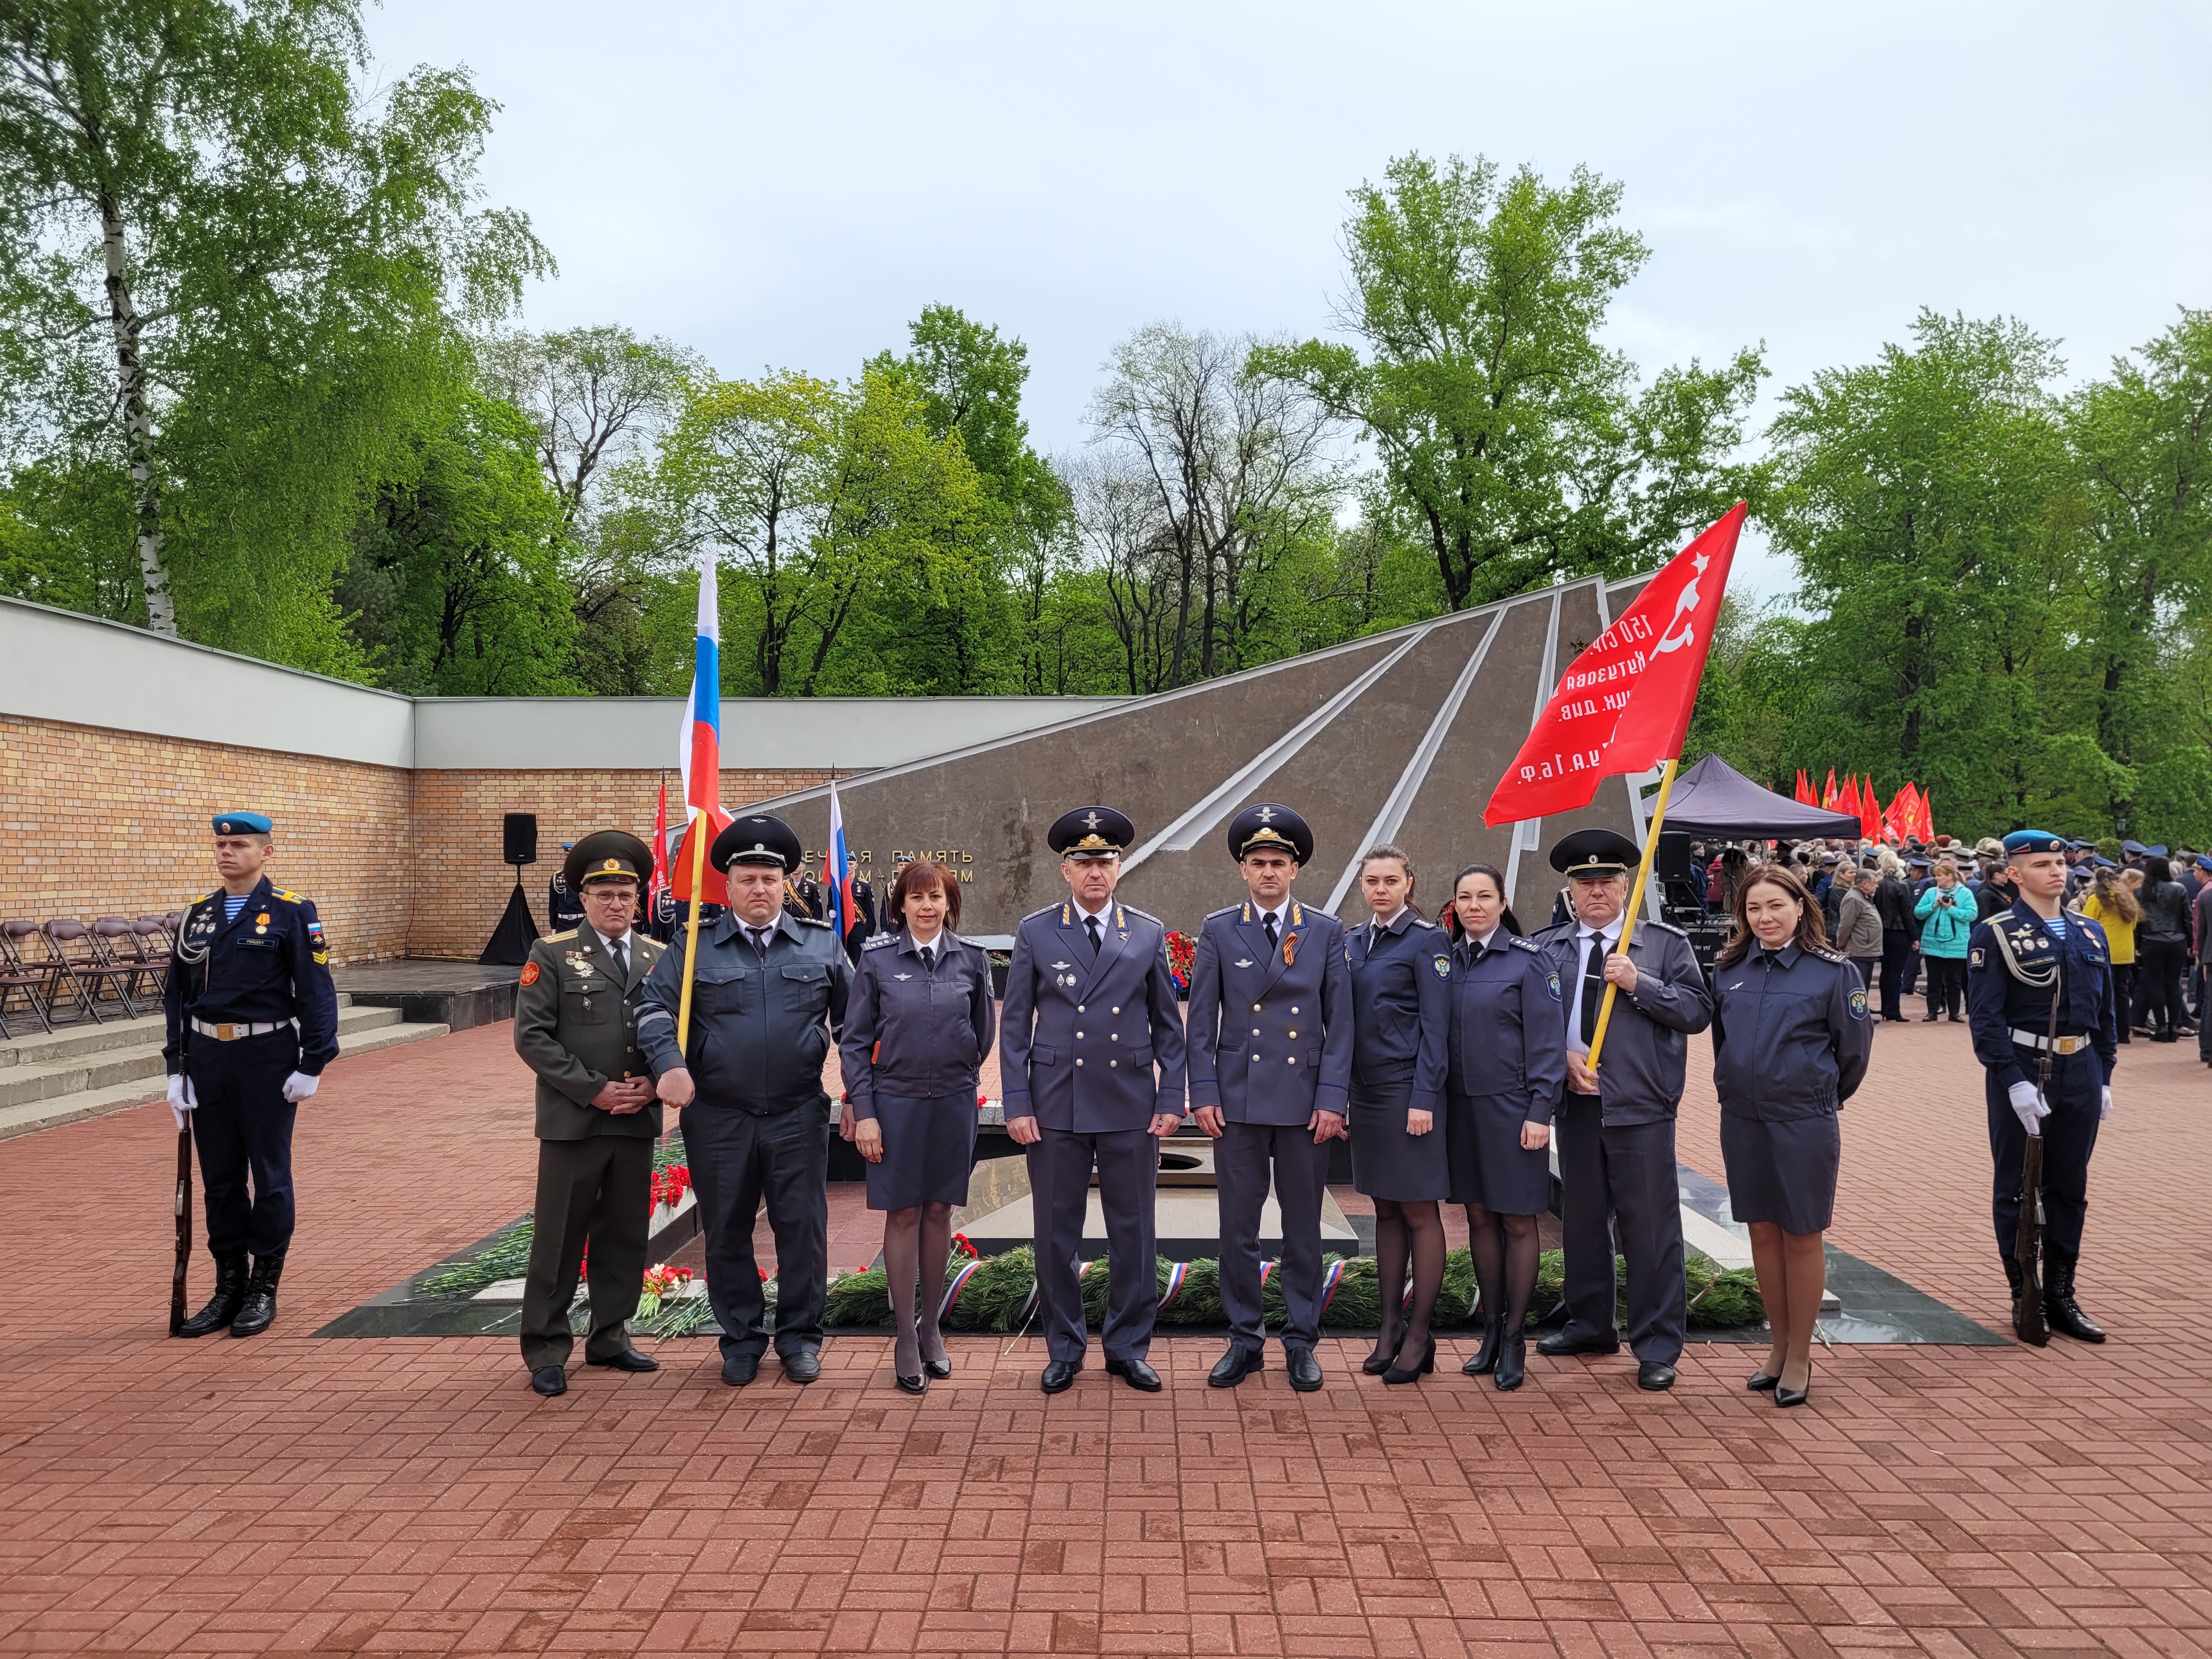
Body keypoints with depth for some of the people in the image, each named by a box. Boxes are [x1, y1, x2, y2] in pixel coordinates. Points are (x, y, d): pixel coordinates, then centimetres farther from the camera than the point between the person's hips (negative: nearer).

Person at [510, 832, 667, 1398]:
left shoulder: (659, 958, 9)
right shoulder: (552, 954, -2)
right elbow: (532, 1036, -7)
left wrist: (653, 1082, -6)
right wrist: (593, 1090, -13)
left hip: (638, 1120, 4)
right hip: (571, 1121, -3)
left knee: (625, 1235, 11)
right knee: (559, 1238, 4)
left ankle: (610, 1335, 26)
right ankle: (546, 1349, 17)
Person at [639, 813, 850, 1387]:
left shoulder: (822, 946, 5)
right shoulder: (694, 949, 2)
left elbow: (851, 1020, 8)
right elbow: (655, 1008, -5)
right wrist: (670, 1065, -22)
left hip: (798, 1116, 0)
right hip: (718, 1119, 0)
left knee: (802, 1229, 5)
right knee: (726, 1233, 10)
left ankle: (800, 1337, 22)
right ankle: (741, 1339, 26)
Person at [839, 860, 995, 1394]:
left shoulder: (972, 959, 1)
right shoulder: (877, 959, -3)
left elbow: (984, 1031, 14)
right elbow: (854, 1041, -1)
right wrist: (863, 1111, -6)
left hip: (953, 1103, 2)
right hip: (895, 1103, -2)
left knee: (939, 1211, 10)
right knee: (903, 1215, 3)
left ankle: (931, 1327, 24)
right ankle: (905, 1337, 13)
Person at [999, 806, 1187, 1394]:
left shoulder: (1149, 935, 5)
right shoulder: (1035, 933, 2)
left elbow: (1168, 1025, 8)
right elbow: (1014, 1025, 3)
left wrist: (1171, 1100, 1)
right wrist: (1017, 1103, -4)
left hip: (1131, 1107, 1)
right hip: (1056, 1107, -1)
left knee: (1133, 1232, 7)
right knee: (1056, 1233, 7)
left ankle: (1128, 1347, 23)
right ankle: (1064, 1349, 22)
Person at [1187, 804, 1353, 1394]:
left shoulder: (1326, 932, 4)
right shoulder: (1218, 932, 4)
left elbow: (1339, 1022, 3)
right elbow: (1201, 1021, 4)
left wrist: (1332, 1099, -5)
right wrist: (1204, 1093, -4)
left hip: (1306, 1102, 0)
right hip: (1238, 1101, 0)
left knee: (1303, 1228, 8)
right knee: (1238, 1226, 5)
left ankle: (1301, 1341, 20)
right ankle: (1244, 1339, 19)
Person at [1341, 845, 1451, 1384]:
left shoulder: (1427, 940, -7)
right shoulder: (1352, 941, 11)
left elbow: (1435, 1026, -10)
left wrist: (1423, 1099, -15)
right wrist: (1342, 1094, 10)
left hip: (1408, 1091, -6)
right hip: (1366, 1091, 6)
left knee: (1419, 1213, 1)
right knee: (1385, 1212, 12)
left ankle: (1419, 1333, 10)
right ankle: (1390, 1325, 20)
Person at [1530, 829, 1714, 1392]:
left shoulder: (1666, 943, 2)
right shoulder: (1547, 948, 8)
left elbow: (1697, 1011, -6)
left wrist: (1639, 984, -16)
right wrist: (1562, 1055, -10)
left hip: (1641, 1109, -3)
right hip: (1575, 1103, 3)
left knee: (1651, 1227, 0)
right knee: (1581, 1220, 15)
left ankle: (1657, 1346, 12)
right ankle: (1590, 1325, 31)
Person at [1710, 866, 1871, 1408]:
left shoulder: (1832, 971, -7)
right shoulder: (1729, 970, 5)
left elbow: (1854, 1047, 0)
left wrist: (1819, 1097, 9)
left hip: (1805, 1123, -4)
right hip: (1742, 1120, 4)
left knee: (1802, 1237, 5)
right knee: (1762, 1232, 12)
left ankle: (1800, 1356, 19)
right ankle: (1779, 1344, 27)